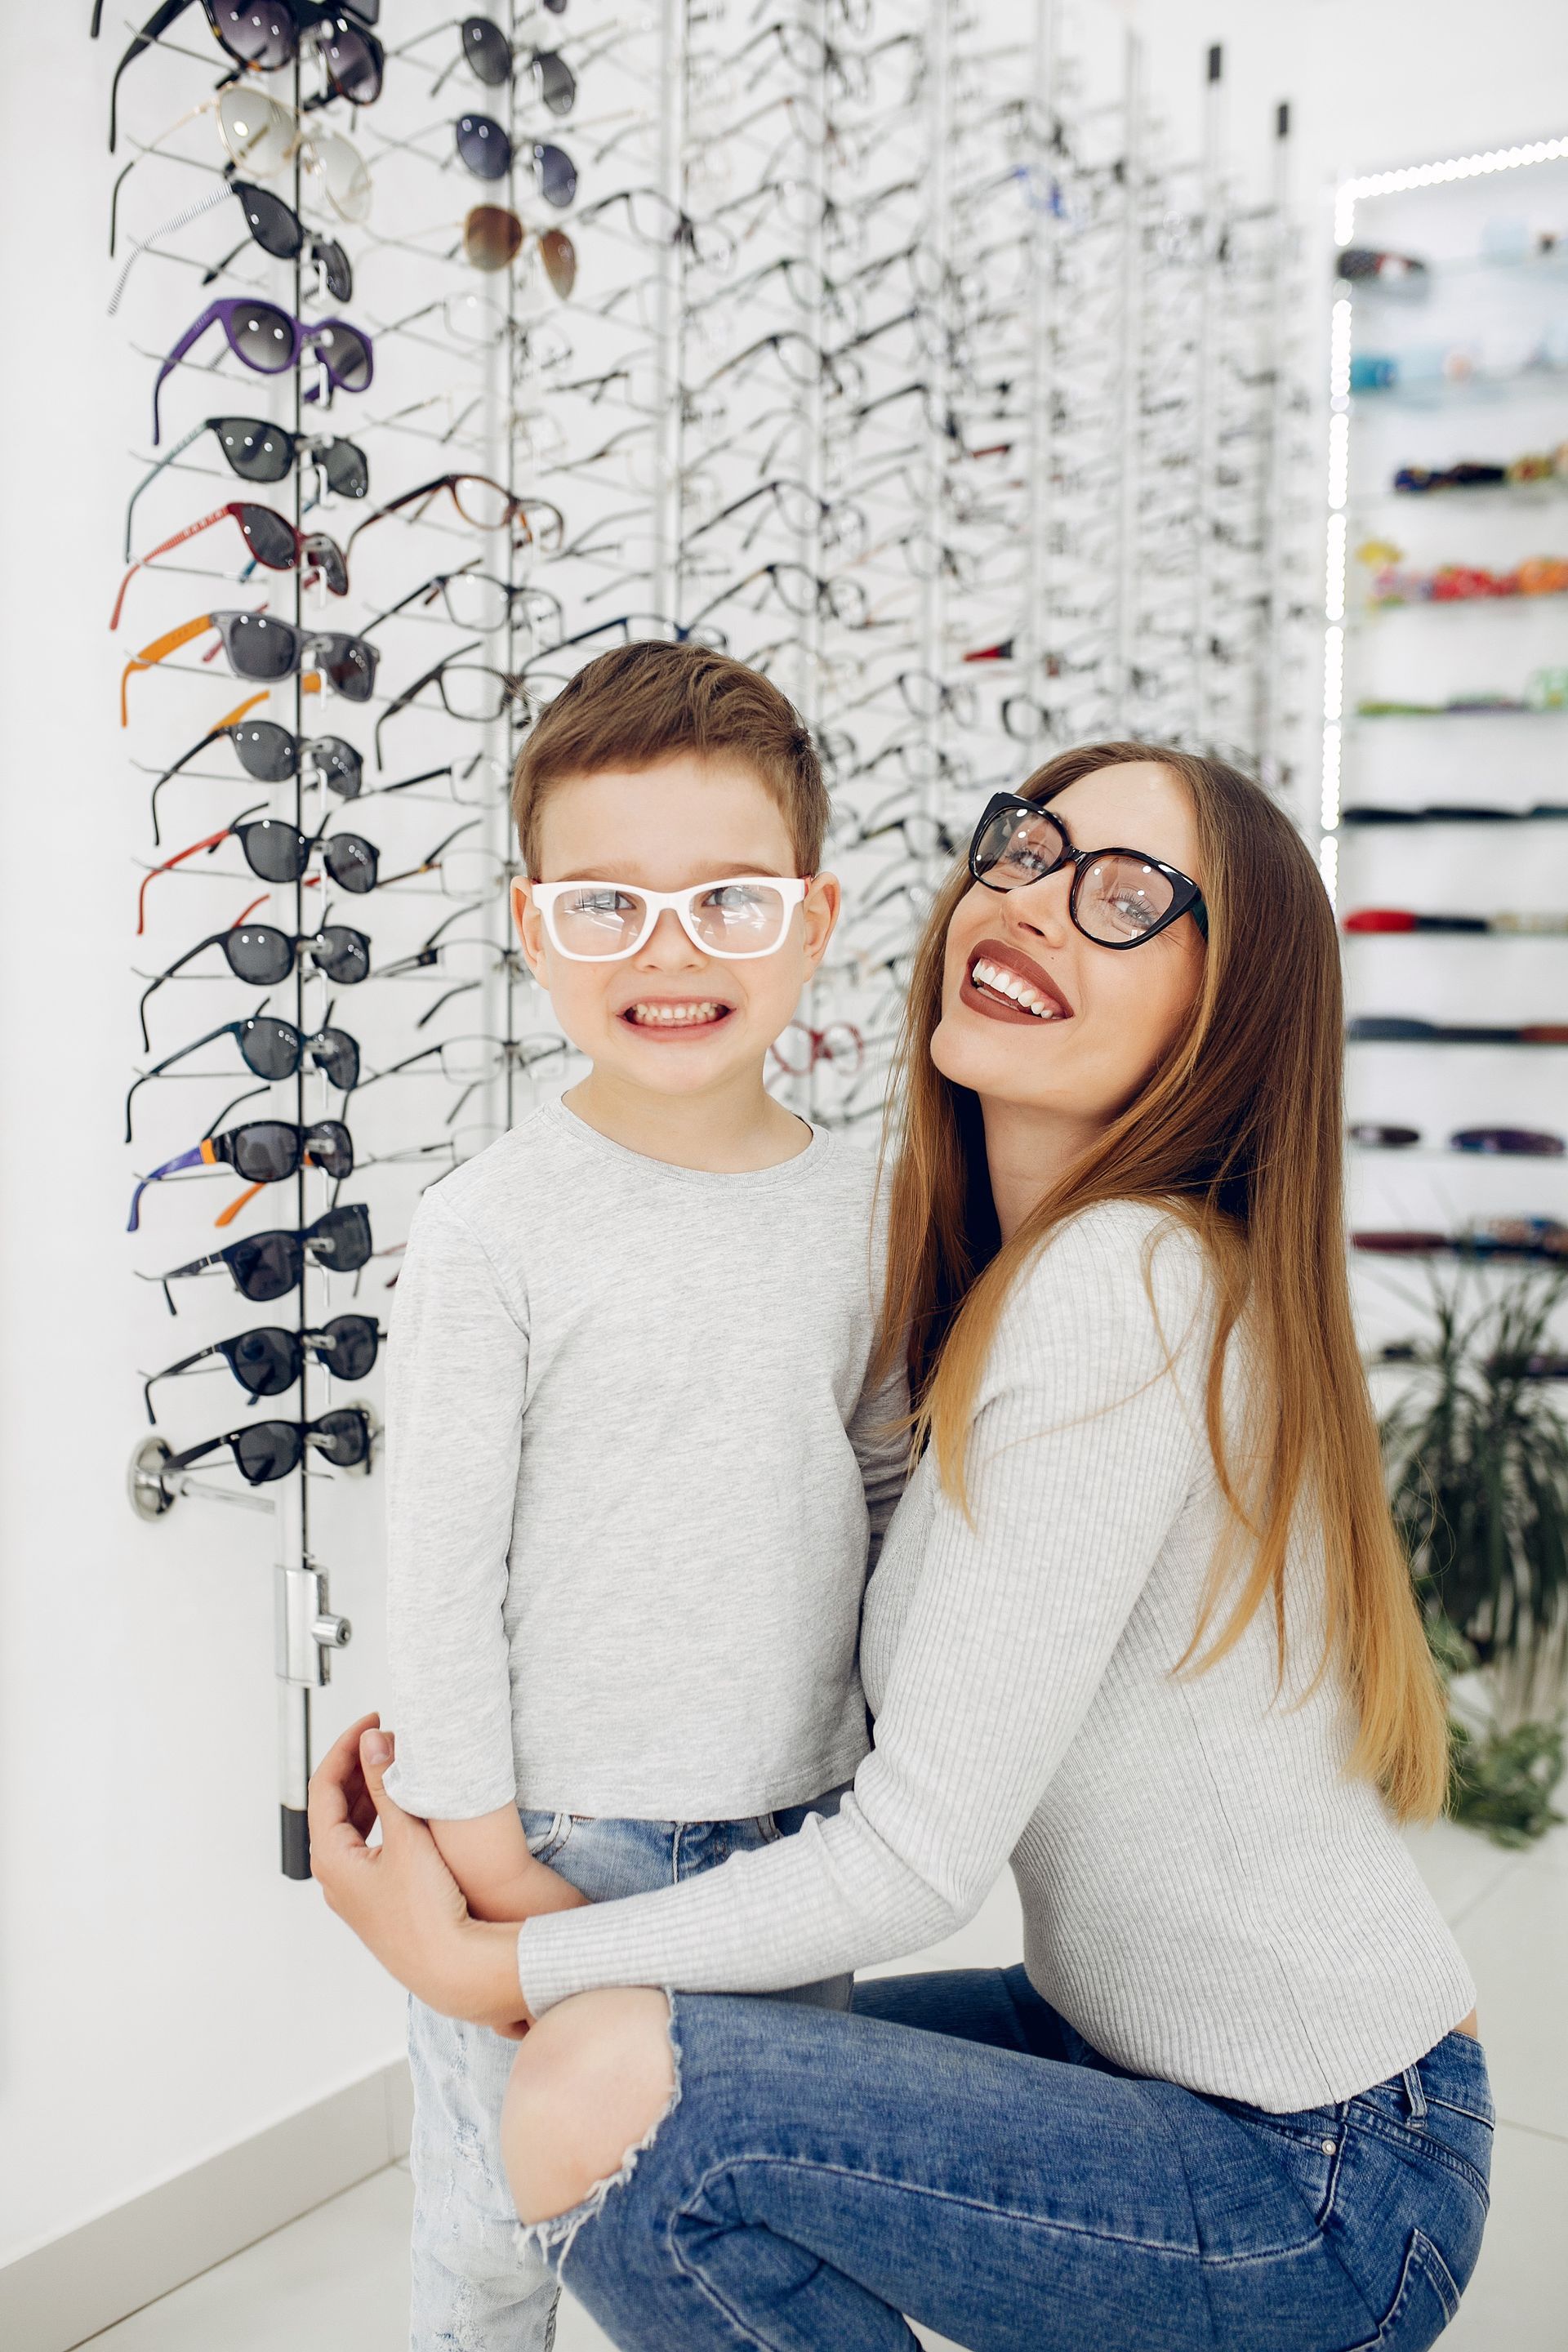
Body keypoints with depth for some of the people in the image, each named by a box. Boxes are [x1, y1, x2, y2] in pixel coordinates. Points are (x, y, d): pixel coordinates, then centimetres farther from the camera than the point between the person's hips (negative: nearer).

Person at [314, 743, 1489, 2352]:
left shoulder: (1122, 1283, -25)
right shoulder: (988, 1275, 4)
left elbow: (921, 1857, -24)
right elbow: (878, 1673, 10)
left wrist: (486, 1967, -13)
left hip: (1320, 2187, -9)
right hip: (1138, 2045, 9)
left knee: (610, 2092, -23)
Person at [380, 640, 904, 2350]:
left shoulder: (864, 1208, 0)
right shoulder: (494, 1225, -14)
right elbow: (436, 1564, -12)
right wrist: (482, 1855, -11)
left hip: (797, 1838, 4)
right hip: (547, 1841, -4)